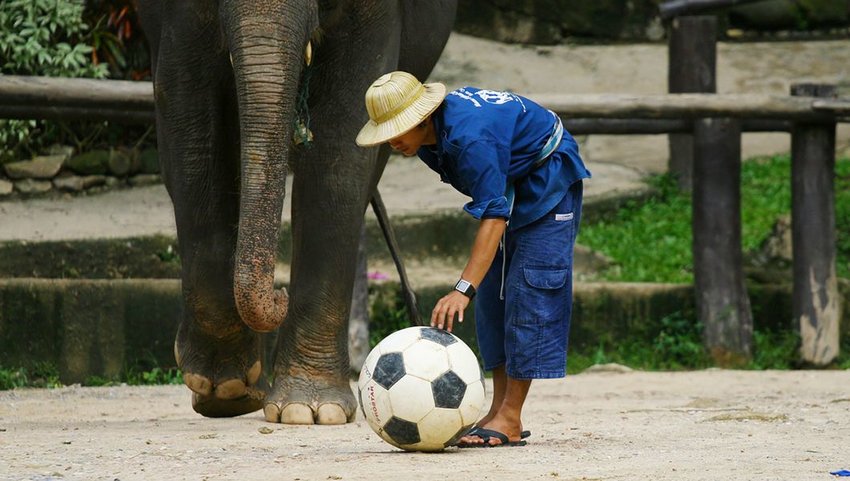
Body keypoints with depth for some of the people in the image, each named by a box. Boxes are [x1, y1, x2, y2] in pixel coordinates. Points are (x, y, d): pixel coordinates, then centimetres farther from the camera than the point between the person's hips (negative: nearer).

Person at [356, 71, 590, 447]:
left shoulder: (469, 137, -38)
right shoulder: (427, 136, -10)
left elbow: (493, 217, -42)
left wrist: (463, 289, -49)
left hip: (547, 181, -10)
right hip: (511, 185, 10)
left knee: (528, 290, -15)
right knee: (494, 294, 5)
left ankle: (510, 419, -17)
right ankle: (499, 410, 7)